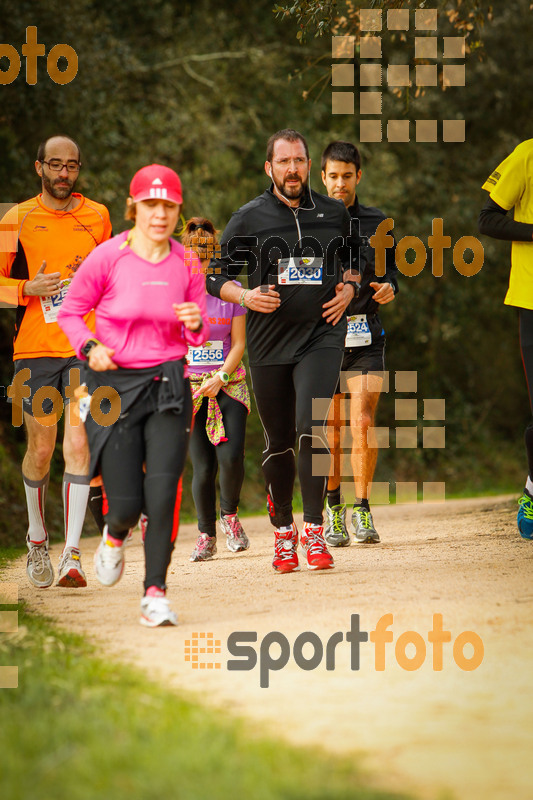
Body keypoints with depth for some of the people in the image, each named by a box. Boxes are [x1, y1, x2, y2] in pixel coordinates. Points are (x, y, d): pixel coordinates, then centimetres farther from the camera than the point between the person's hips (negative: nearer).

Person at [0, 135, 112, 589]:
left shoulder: (97, 216, 9)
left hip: (85, 349, 1)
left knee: (79, 444, -12)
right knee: (40, 449, 4)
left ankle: (73, 554, -13)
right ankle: (37, 540, 27)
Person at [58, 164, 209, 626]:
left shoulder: (188, 265, 3)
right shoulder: (107, 258, -6)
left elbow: (199, 339, 10)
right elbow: (71, 311, 5)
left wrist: (196, 324, -13)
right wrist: (89, 346, -13)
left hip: (168, 385, 2)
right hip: (115, 384, -2)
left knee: (163, 494, -12)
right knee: (126, 503, -3)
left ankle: (155, 594, -2)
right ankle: (115, 536, 35)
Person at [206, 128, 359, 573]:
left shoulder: (334, 214, 8)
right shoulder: (248, 219, 2)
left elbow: (357, 259, 24)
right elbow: (215, 276, 7)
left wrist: (348, 290, 4)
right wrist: (244, 297, -12)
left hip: (321, 336, -1)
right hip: (268, 341, 1)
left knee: (311, 427, -18)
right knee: (279, 442, 8)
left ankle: (314, 530, -12)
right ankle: (283, 529, 26)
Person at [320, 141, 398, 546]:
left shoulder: (377, 223, 10)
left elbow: (390, 267, 20)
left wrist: (389, 287, -2)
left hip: (366, 337, 0)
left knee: (363, 424, -10)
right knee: (330, 431, 1)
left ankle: (362, 509, 3)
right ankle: (333, 511, 16)